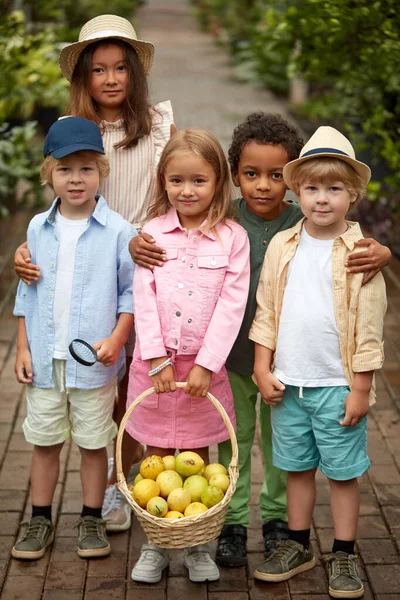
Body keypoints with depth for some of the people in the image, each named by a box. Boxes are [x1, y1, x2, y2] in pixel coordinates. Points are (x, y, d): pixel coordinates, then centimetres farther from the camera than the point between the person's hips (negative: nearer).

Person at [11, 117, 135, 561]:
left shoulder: (118, 231, -7)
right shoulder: (38, 229, 3)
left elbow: (131, 293, -4)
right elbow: (26, 293, 9)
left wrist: (116, 339, -16)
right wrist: (23, 349, 5)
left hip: (94, 361, -3)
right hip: (45, 358, 3)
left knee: (94, 442, 8)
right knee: (44, 441, 12)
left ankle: (91, 520, 23)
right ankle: (40, 520, 24)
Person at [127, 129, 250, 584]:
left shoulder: (232, 237, -4)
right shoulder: (152, 232, 0)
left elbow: (231, 306, -8)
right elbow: (144, 300, -4)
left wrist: (205, 365, -14)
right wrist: (157, 359, -12)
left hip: (205, 366, -1)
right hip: (155, 363, 1)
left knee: (197, 457, 10)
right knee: (157, 456, 10)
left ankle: (196, 545, 24)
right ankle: (155, 545, 23)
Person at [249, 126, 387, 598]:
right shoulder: (282, 247, 2)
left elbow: (369, 328, -7)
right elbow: (266, 312, 7)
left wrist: (360, 389, -8)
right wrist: (263, 369, 3)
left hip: (337, 386, -3)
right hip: (288, 382, 3)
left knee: (342, 472, 7)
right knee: (297, 467, 15)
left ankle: (343, 556, 21)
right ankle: (298, 546, 30)